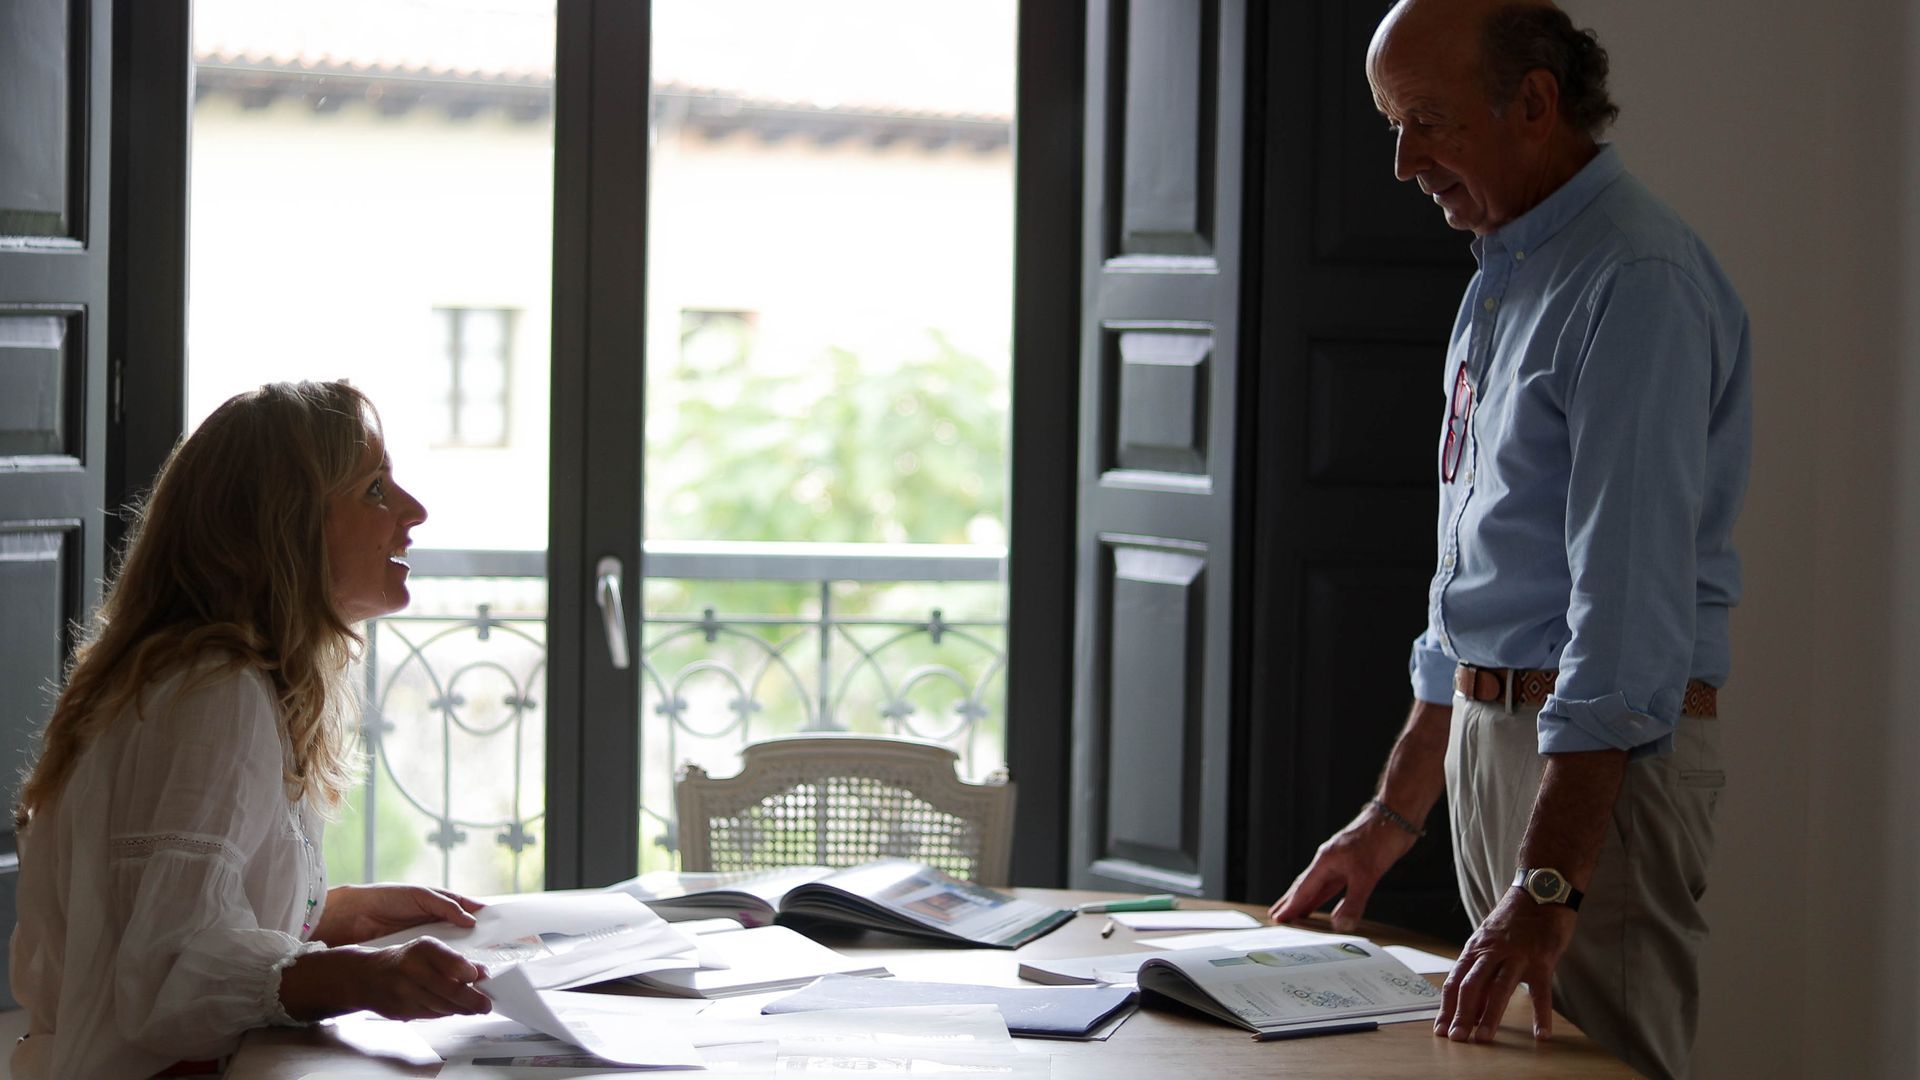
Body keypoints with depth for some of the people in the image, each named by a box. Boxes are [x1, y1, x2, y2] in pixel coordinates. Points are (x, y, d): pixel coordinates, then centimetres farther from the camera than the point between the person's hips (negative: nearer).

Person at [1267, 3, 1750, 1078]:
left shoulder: (1637, 281, -17)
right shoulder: (1507, 273, 15)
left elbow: (1630, 597, -26)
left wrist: (1548, 887, -31)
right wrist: (1398, 811, 22)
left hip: (1602, 758, -9)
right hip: (1489, 740, 9)